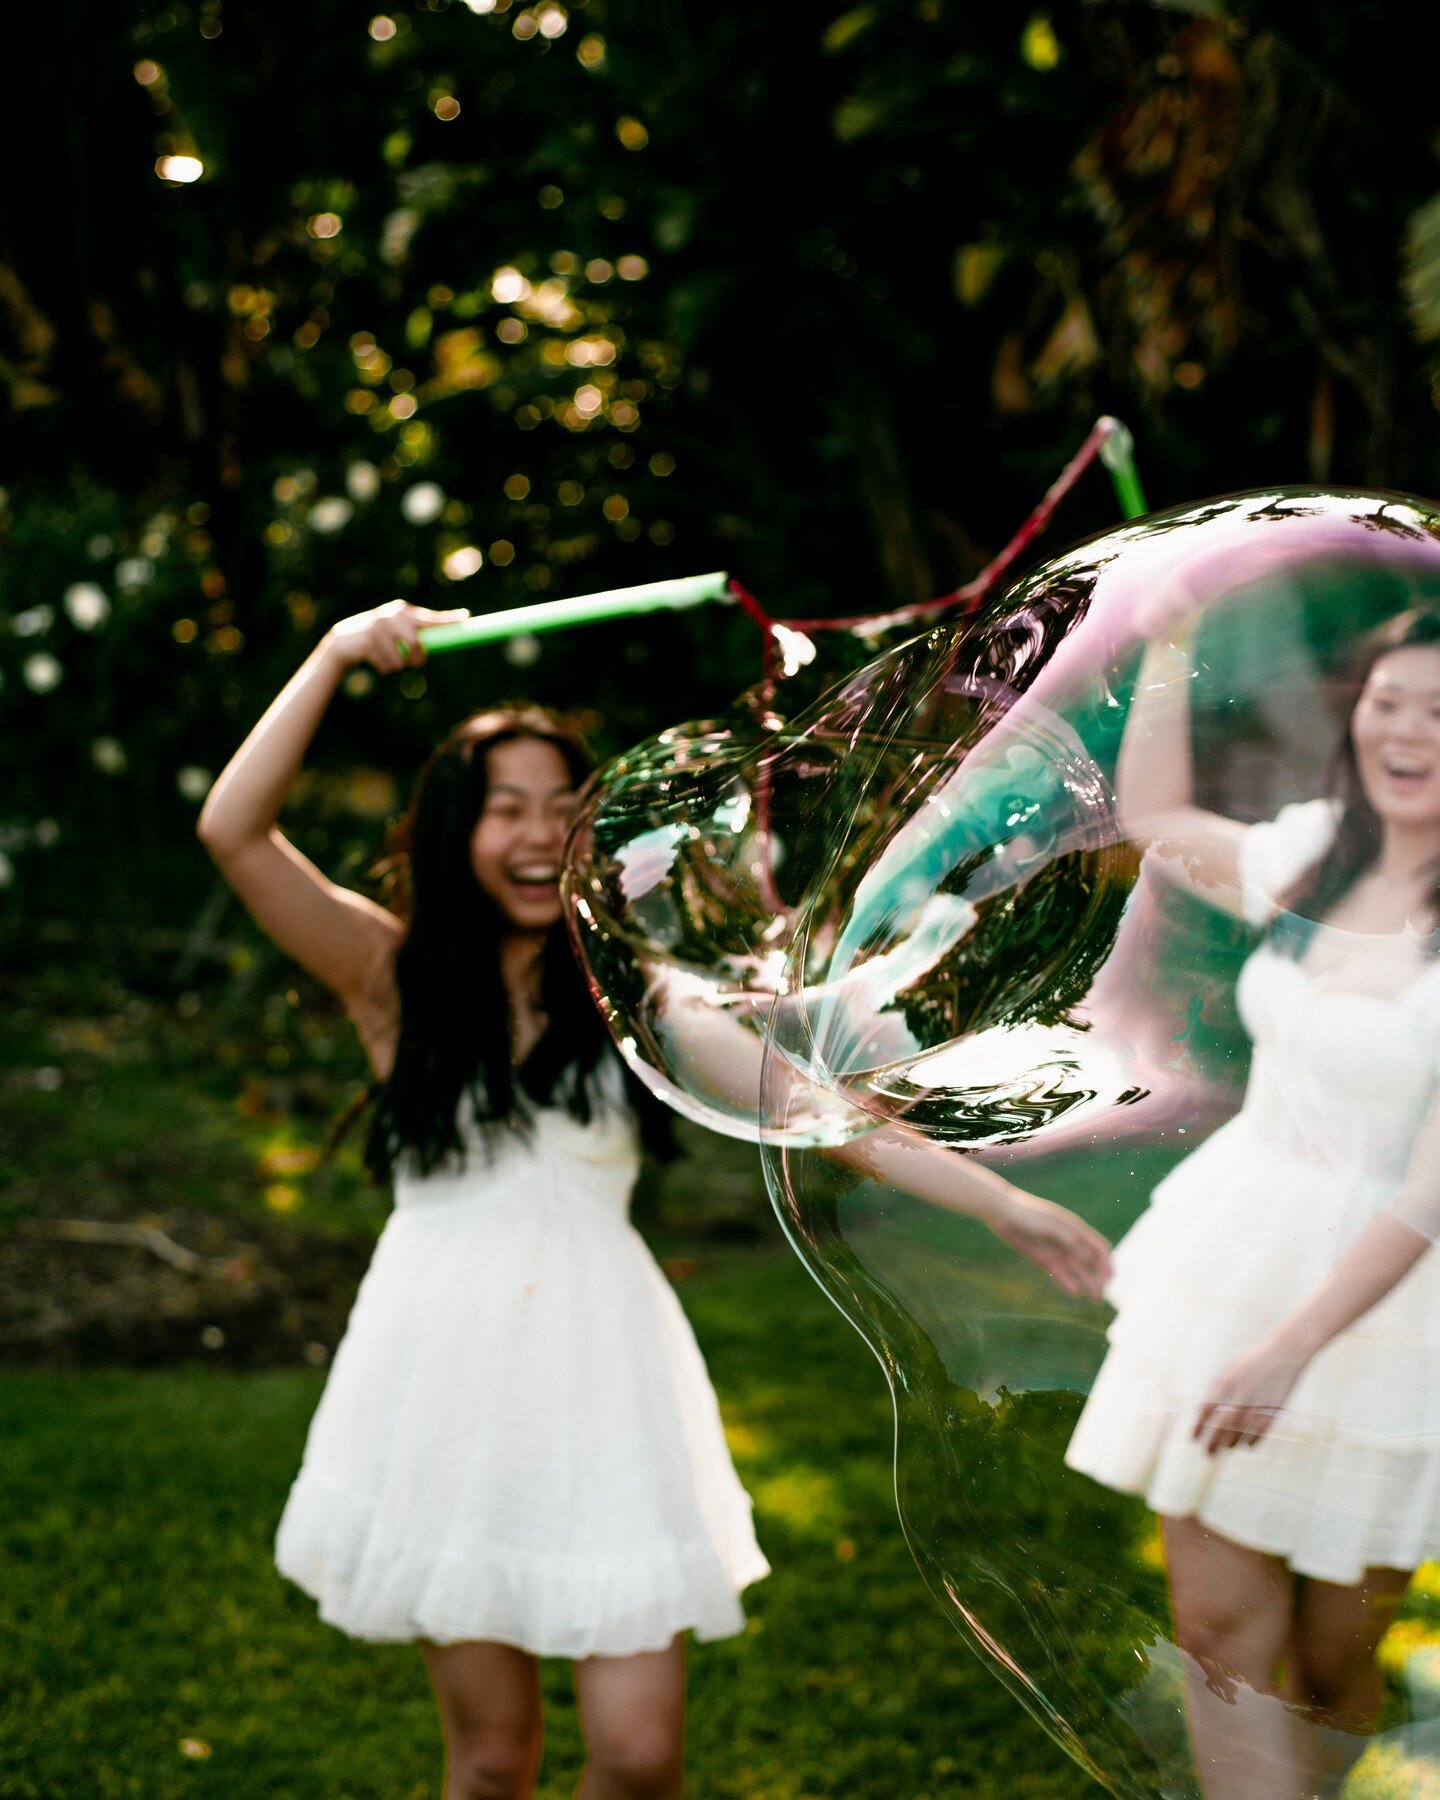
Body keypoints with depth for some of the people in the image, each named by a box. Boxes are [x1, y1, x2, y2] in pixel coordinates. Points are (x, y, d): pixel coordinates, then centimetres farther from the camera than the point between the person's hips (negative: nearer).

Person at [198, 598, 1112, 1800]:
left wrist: (1006, 1207, -1)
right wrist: (339, 653, -6)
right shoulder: (395, 977, 3)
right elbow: (233, 832, -7)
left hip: (598, 1373, 1)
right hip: (450, 1377, -1)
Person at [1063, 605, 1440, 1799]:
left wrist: (1292, 1347, -24)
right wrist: (1171, 638, 20)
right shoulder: (1319, 856, 3)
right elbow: (1153, 815, 24)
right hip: (1235, 1249, 5)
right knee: (1220, 1629, 2)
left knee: (1333, 1661, 9)